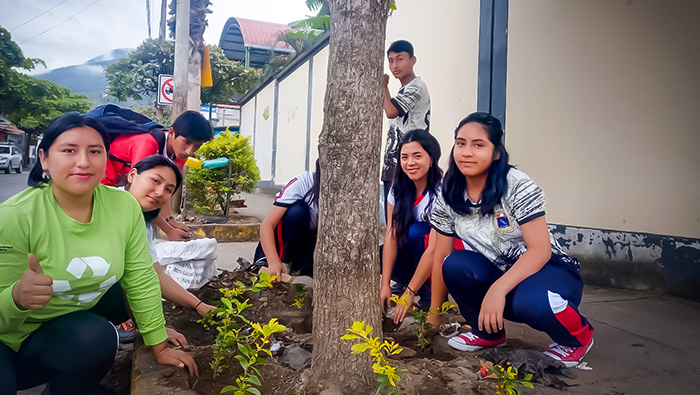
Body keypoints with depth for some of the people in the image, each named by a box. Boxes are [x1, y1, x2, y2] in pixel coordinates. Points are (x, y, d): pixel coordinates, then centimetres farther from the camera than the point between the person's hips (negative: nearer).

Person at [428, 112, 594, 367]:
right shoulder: (449, 198, -4)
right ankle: (488, 332, 3)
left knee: (530, 301, -38)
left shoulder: (518, 187, -19)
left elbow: (540, 250, -23)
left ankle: (578, 336, -1)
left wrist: (498, 288, -36)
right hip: (499, 275, 4)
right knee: (454, 265, -24)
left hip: (550, 271, -4)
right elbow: (441, 257, -1)